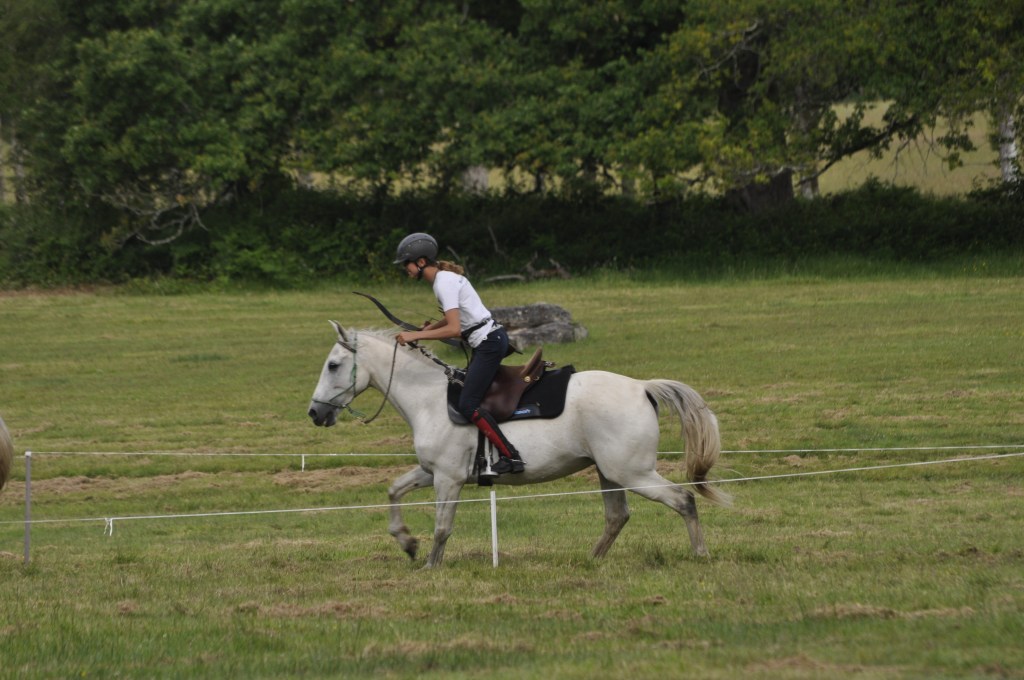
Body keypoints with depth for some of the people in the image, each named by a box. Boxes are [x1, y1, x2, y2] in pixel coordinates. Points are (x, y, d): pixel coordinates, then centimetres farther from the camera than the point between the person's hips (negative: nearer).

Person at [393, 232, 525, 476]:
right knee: (469, 401, 11)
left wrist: (415, 336, -20)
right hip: (490, 339, 10)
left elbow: (454, 329, -24)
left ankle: (510, 456, -16)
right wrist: (429, 328, 11)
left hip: (489, 343, -10)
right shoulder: (445, 277, 12)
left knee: (467, 405, -14)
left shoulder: (444, 282, -17)